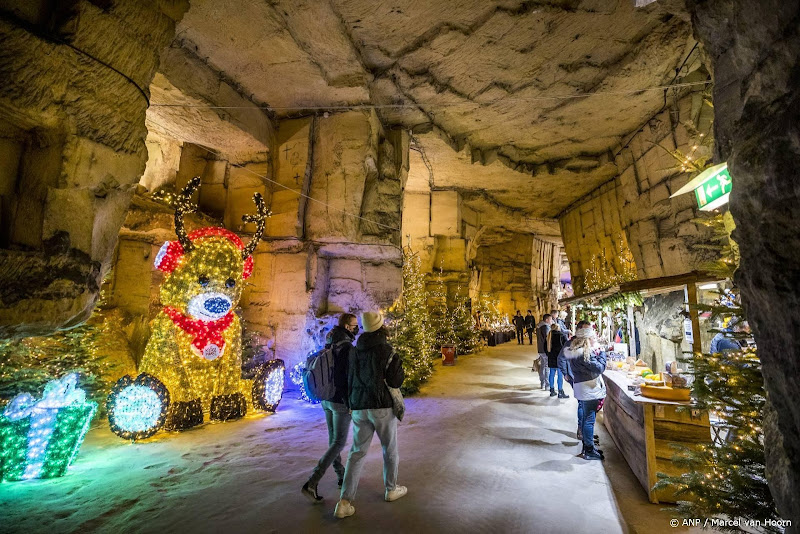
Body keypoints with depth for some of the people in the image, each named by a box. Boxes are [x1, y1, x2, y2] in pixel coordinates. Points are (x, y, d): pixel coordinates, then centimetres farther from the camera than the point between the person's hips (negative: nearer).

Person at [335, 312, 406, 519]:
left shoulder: (355, 350, 5)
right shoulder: (385, 349, -14)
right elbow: (396, 381, -14)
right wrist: (397, 363, 5)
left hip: (359, 408, 5)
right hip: (382, 407, -4)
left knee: (357, 452, 10)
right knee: (390, 449, 17)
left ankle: (345, 502, 5)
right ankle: (391, 489, 33)